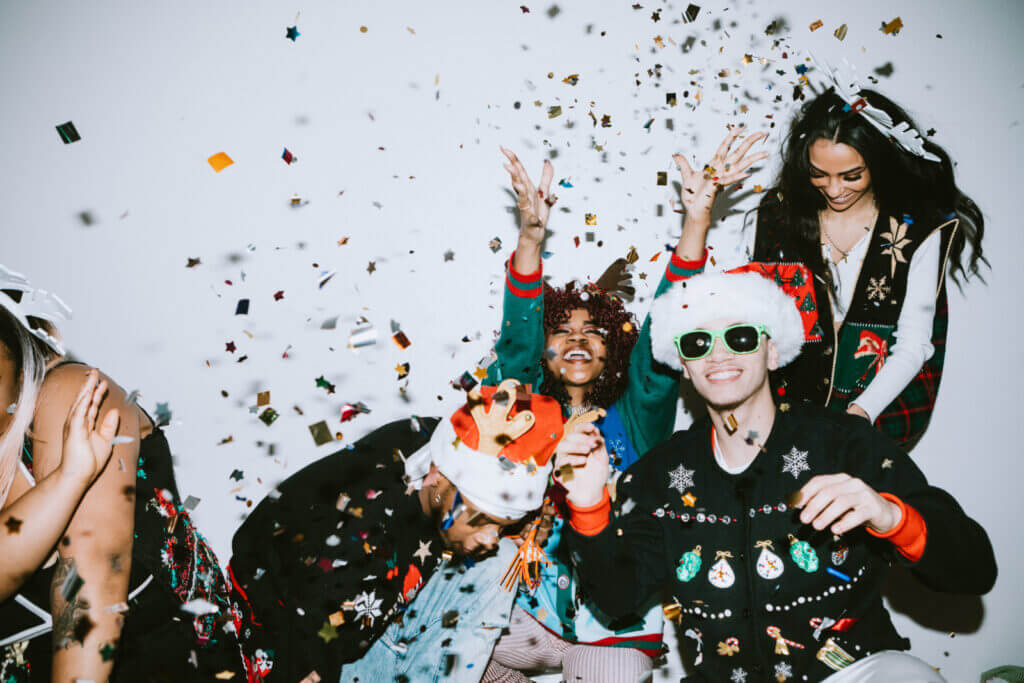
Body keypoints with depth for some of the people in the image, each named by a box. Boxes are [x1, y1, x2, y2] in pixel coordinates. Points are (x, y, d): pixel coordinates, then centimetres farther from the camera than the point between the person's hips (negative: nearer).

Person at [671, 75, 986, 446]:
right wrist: (697, 218, -15)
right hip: (789, 391, 2)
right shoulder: (779, 211, 2)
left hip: (882, 400, -1)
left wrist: (860, 413, -21)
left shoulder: (918, 231, -3)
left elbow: (912, 347, -5)